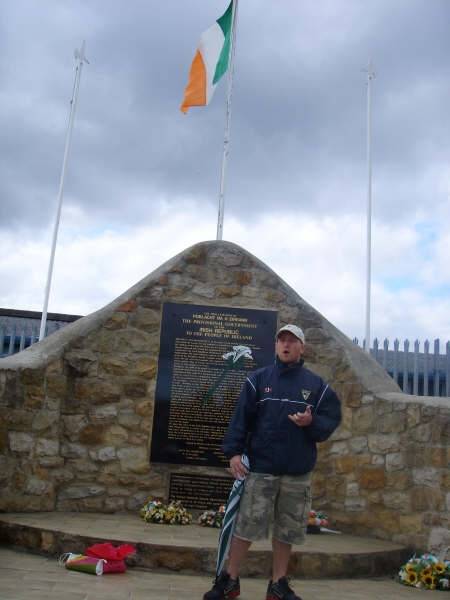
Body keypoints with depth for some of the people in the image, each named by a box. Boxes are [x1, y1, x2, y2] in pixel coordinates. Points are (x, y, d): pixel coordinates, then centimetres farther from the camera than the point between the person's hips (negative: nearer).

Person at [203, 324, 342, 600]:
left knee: (287, 530, 10)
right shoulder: (258, 379, 4)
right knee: (246, 525, 2)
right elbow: (241, 417, -1)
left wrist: (312, 422, -15)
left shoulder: (317, 385, 6)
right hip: (261, 468, -1)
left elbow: (331, 421, 5)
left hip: (298, 473, 2)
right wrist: (234, 451, -10)